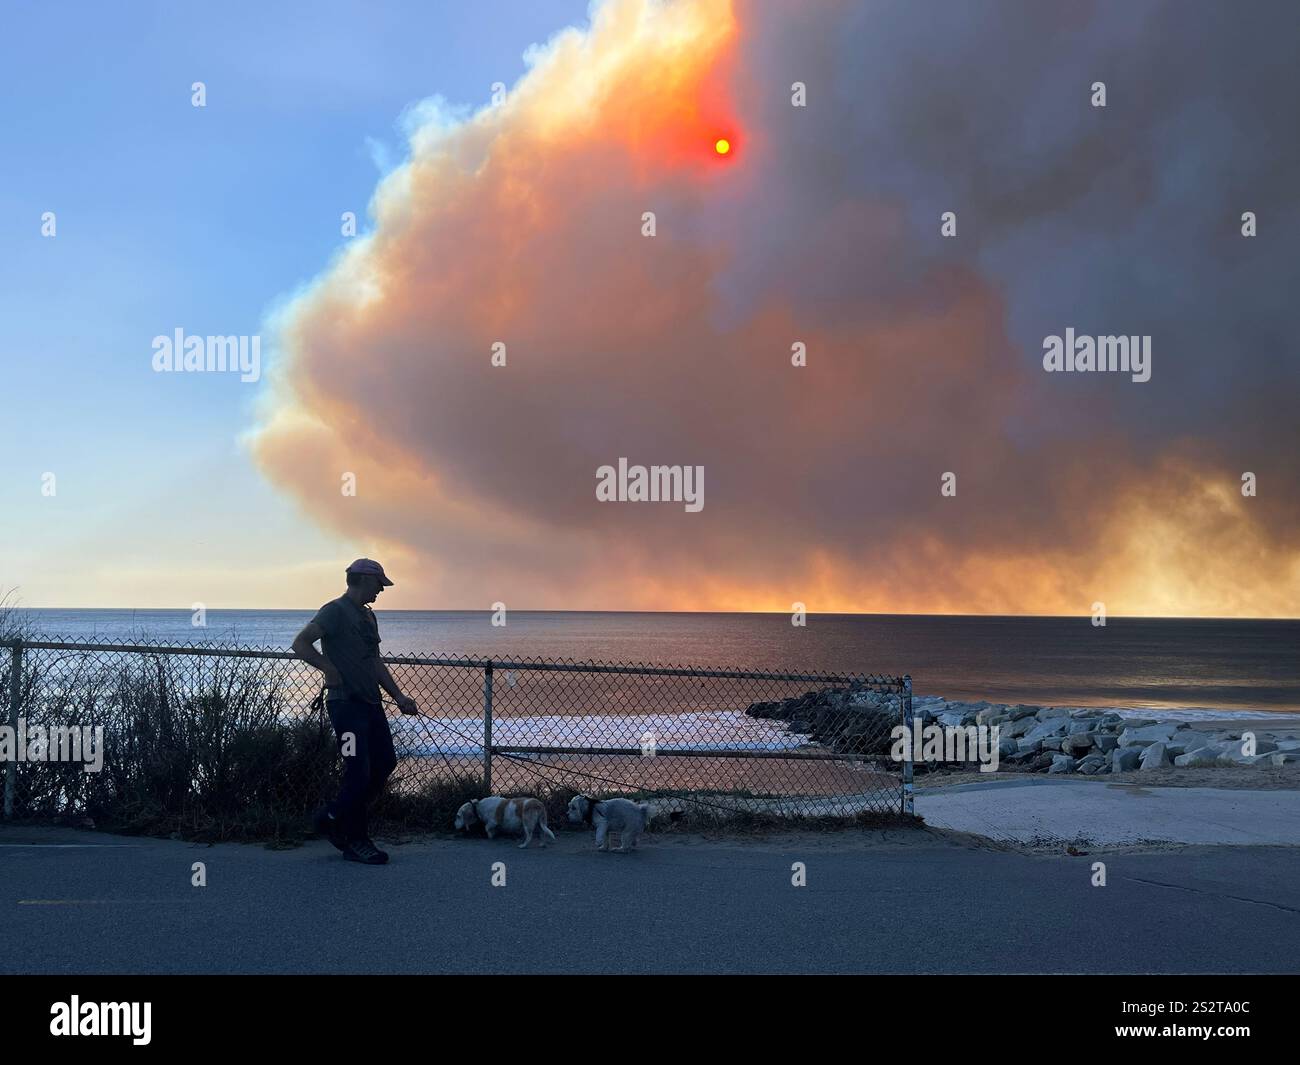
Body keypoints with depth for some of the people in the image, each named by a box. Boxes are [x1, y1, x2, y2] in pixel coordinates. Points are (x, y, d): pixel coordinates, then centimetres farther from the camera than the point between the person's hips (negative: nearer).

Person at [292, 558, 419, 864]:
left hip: (371, 703, 9)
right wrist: (330, 669, -19)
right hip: (346, 703, -9)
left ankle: (332, 819, 23)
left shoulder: (368, 615, 19)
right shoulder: (336, 610, -9)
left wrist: (398, 696, 16)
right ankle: (356, 842, 8)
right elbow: (300, 644, -19)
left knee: (385, 763, 9)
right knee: (359, 772, -6)